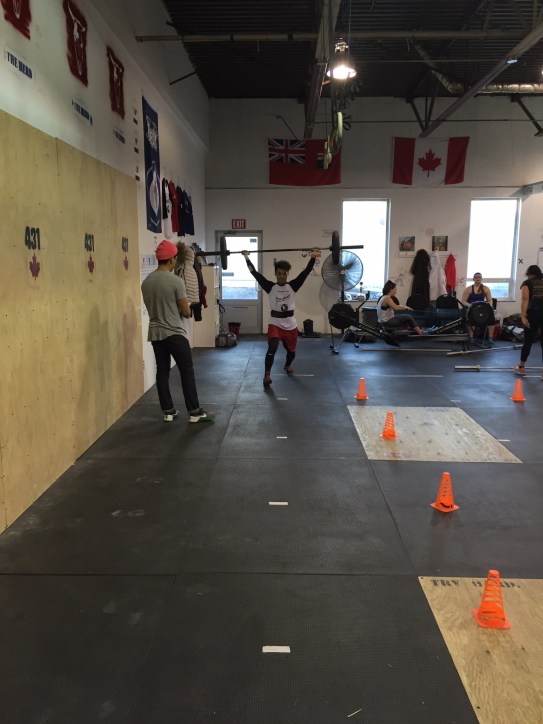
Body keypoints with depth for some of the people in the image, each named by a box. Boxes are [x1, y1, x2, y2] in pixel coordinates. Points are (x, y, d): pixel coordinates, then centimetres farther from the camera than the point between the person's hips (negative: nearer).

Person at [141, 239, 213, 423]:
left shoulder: (146, 282, 6)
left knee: (162, 372, 11)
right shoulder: (176, 281, -15)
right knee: (187, 372, 1)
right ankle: (194, 412, 4)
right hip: (175, 334, -7)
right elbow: (186, 312, -11)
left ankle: (168, 411, 16)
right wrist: (187, 309, 13)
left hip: (155, 334, 7)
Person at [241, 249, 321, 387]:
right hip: (275, 324, -2)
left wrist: (313, 257, -17)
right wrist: (247, 258, -14)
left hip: (291, 325, 3)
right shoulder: (270, 287, -3)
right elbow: (256, 274, -9)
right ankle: (267, 375, -24)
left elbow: (306, 272, -8)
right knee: (272, 347, -28)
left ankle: (288, 365, 53)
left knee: (291, 351, 18)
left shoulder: (293, 286, -1)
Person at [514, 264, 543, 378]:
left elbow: (525, 299, -5)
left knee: (528, 341, 11)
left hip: (533, 312, -2)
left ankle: (521, 367, 24)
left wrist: (523, 316, -10)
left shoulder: (527, 283, 10)